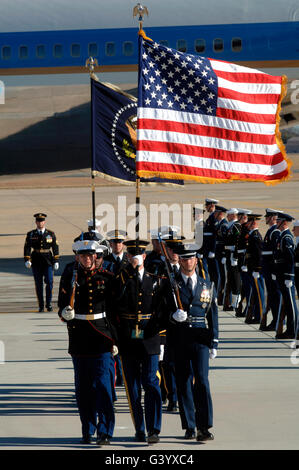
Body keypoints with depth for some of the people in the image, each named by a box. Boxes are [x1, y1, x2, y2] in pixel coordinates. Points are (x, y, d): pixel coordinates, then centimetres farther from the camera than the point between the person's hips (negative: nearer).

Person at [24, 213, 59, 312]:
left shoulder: (51, 234, 6)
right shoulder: (30, 235, 5)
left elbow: (55, 248, 7)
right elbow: (27, 248, -2)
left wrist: (56, 262, 1)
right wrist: (27, 260, -15)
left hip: (48, 263, 0)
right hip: (36, 264, 0)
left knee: (49, 282, -11)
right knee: (38, 284, 2)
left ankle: (49, 303, 2)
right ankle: (41, 306, 9)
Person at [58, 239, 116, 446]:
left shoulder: (107, 277, 3)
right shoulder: (69, 278, 6)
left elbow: (115, 310, 7)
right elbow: (62, 307, 9)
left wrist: (115, 338, 4)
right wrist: (65, 313, -15)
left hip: (101, 339, -2)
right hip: (79, 340, 2)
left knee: (103, 385, -9)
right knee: (83, 388, 7)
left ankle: (105, 432, -7)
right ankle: (88, 431, 18)